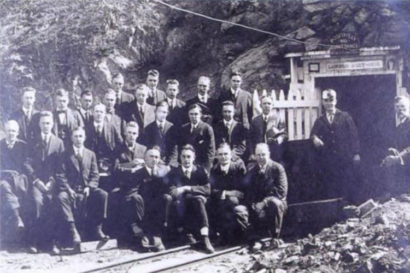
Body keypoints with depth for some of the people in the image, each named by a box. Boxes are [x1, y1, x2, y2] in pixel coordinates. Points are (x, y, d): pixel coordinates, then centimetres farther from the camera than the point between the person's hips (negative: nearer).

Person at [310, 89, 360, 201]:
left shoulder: (345, 117, 8)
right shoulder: (319, 121, 14)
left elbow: (353, 135, 4)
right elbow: (314, 134, 4)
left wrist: (356, 153, -4)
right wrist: (314, 138, -21)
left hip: (345, 159, -2)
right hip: (327, 162, 2)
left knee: (349, 188, -2)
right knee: (330, 192, 0)